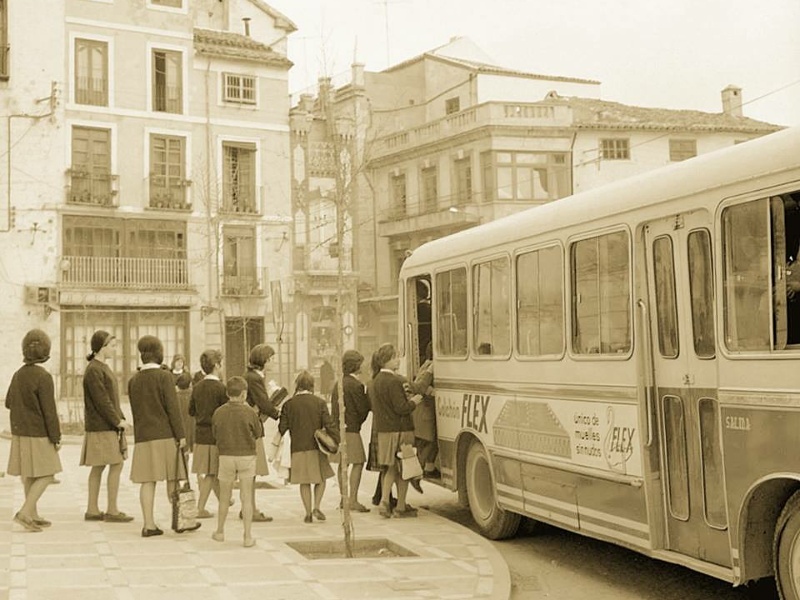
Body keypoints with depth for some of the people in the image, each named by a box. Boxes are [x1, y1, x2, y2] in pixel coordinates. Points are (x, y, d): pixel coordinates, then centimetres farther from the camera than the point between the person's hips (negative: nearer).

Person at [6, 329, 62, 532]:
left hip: (19, 433, 8)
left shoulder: (18, 374, 5)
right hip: (38, 435, -8)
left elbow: (8, 403, 16)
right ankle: (24, 513, -12)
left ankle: (33, 515, 19)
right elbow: (49, 411, -18)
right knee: (45, 475, -2)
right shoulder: (43, 377, -19)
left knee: (28, 474, 13)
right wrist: (56, 437, -12)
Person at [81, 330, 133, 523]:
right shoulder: (94, 370, -14)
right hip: (102, 427, -10)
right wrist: (117, 421, -14)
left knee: (98, 467, 10)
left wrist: (121, 418, 8)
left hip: (107, 425, 10)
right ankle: (112, 510, -3)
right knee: (116, 464, -8)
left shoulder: (103, 368, 17)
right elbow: (101, 401, -18)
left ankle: (92, 509, 15)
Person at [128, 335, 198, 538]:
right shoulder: (164, 376, -6)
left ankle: (149, 524, 1)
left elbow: (135, 411, 14)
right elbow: (172, 407, -11)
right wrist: (181, 435, -9)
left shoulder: (133, 380, 10)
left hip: (143, 436, 4)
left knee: (148, 481, 2)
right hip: (165, 435, -4)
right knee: (173, 480, 4)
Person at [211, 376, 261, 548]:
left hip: (226, 456, 2)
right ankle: (248, 536, 3)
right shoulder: (249, 412, -10)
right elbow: (257, 432, 3)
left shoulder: (219, 412, -5)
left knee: (224, 497, 16)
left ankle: (220, 532, 29)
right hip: (247, 456, -2)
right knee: (246, 497, 3)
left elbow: (215, 434, 5)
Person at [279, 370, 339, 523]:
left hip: (298, 449, 1)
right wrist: (338, 441, -3)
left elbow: (282, 427, 1)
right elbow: (329, 425, -8)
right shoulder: (319, 402, -4)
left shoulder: (289, 404, -1)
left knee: (304, 482, 10)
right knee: (321, 479, 14)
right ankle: (316, 507, -1)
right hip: (316, 447, -1)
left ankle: (308, 513, 9)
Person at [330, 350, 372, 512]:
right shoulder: (355, 385, -13)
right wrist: (369, 392, 3)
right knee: (358, 462, -5)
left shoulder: (337, 384, 14)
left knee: (343, 463, 12)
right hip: (350, 428, -9)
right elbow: (364, 407, -10)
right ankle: (353, 500, -8)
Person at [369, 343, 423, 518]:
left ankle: (384, 501, 9)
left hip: (383, 430, 8)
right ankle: (400, 507, 7)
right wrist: (413, 402, -2)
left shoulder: (376, 381, 12)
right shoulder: (393, 381, -17)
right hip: (400, 430, -8)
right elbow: (401, 408, -21)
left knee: (390, 468, 16)